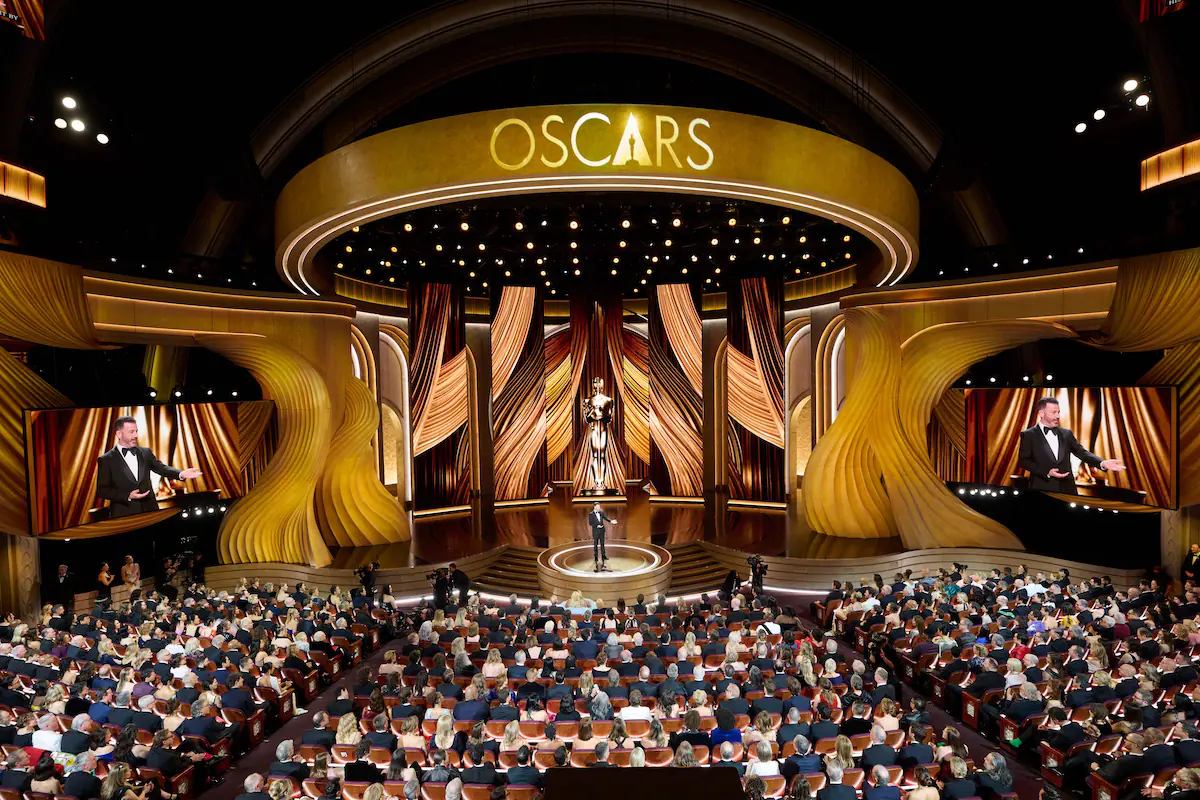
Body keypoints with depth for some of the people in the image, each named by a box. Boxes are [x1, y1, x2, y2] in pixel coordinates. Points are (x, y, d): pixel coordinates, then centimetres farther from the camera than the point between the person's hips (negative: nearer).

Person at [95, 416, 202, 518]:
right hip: (124, 514, -4)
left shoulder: (145, 452, 8)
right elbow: (101, 490, -5)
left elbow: (161, 468, -2)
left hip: (149, 511, 4)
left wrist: (181, 474, -22)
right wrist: (128, 496, -18)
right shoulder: (106, 460, -4)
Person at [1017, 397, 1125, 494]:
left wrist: (1102, 463, -13)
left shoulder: (1066, 434, 12)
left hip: (1067, 489, 5)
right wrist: (1047, 472, -16)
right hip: (1042, 489, -5)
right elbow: (1023, 460, -6)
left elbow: (1081, 452, 5)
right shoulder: (1028, 435, -3)